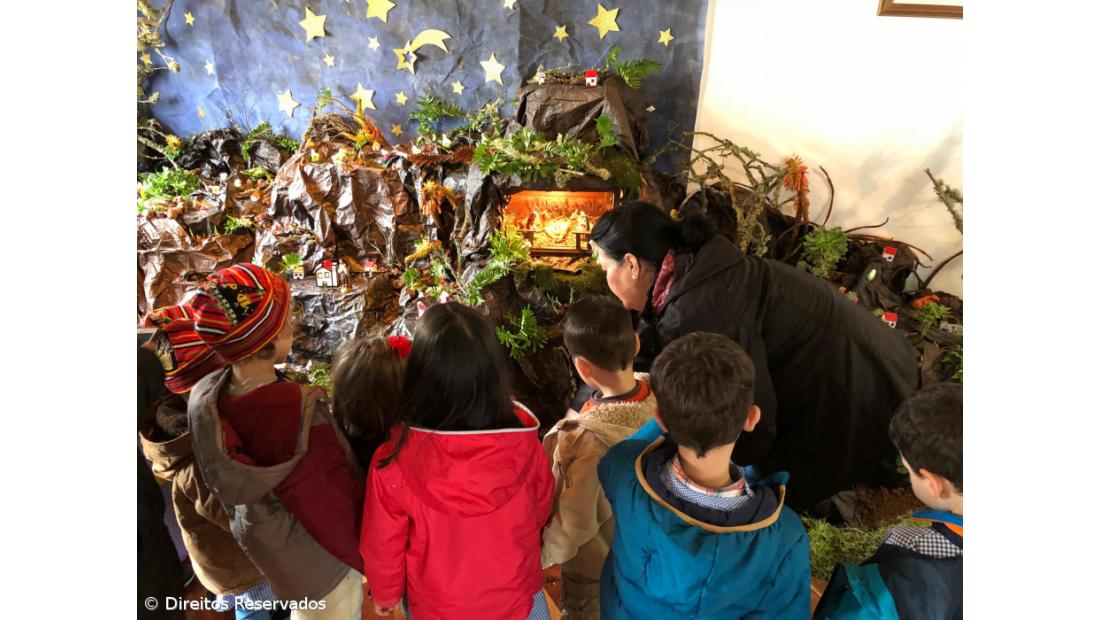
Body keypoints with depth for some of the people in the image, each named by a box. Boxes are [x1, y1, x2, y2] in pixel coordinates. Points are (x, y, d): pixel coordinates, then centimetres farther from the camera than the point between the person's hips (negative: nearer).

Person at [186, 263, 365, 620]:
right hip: (319, 550, -5)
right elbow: (337, 496, -25)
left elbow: (221, 484, -1)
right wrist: (364, 557, -8)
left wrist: (241, 520, 17)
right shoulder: (301, 409, -37)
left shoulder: (203, 398, -18)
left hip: (259, 542, 6)